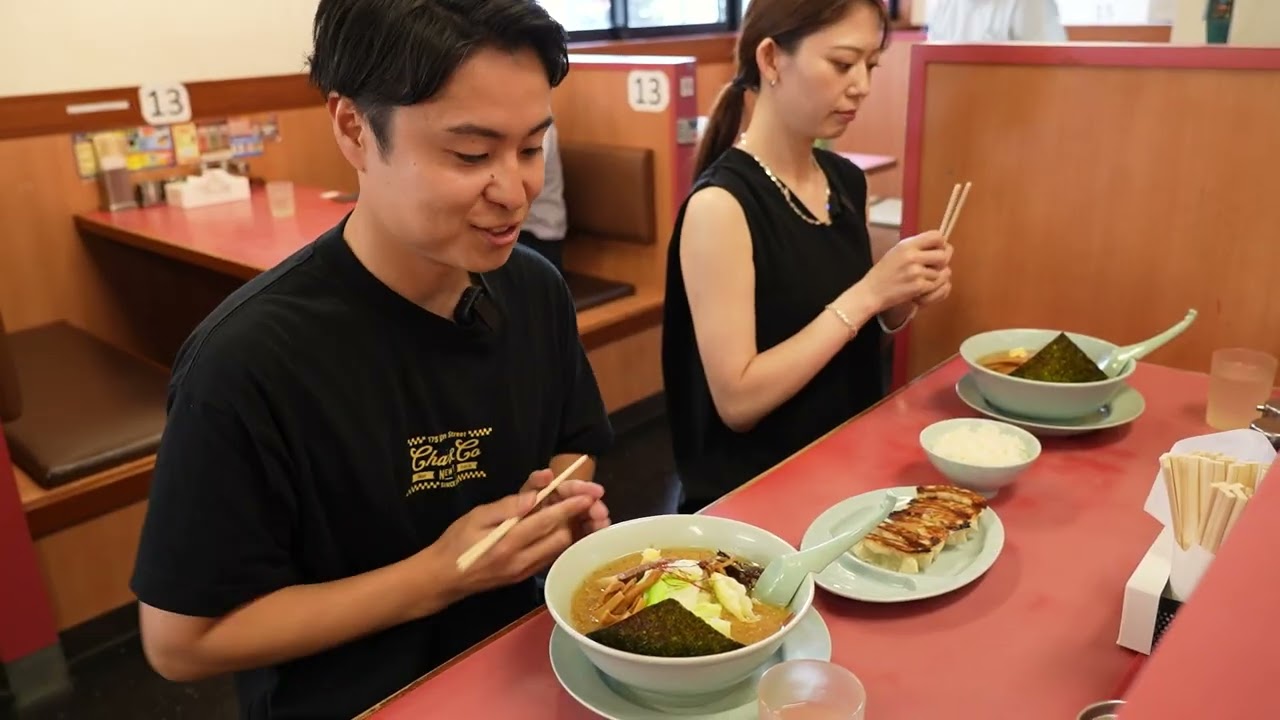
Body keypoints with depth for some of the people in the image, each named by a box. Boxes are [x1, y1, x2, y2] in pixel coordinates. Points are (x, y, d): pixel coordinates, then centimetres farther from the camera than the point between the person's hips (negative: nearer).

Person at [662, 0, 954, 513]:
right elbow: (737, 400, -21)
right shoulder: (720, 202, -18)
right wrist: (867, 293, -21)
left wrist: (900, 303, -4)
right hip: (757, 492, -7)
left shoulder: (846, 181, 4)